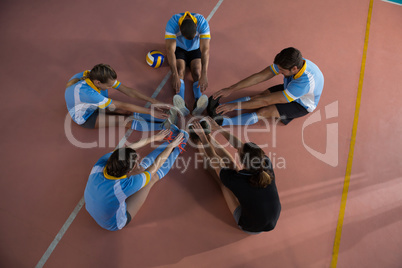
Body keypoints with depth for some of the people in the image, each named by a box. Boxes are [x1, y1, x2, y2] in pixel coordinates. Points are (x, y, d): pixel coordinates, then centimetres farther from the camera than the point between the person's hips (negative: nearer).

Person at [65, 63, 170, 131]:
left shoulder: (96, 76, -22)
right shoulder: (86, 92, -42)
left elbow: (129, 91, -22)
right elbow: (122, 105, -41)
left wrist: (153, 101, -25)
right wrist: (149, 111, -38)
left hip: (94, 105, 6)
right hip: (84, 117, -6)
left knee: (129, 111, -15)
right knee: (125, 121, -23)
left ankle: (164, 118, -17)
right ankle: (160, 127, -23)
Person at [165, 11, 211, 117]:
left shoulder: (202, 22, -29)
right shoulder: (172, 23, -30)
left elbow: (205, 49, -37)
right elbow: (170, 49, -38)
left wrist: (204, 75, -49)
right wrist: (175, 75, -51)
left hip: (196, 49, 1)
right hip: (179, 49, 0)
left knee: (197, 72, -28)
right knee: (179, 70, -29)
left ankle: (198, 103, -48)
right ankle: (181, 105, -49)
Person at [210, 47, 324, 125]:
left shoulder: (305, 82, -43)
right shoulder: (290, 62, -24)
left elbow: (267, 101, -44)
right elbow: (259, 76, -25)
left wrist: (235, 105, -44)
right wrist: (230, 89, -28)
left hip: (301, 105, -6)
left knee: (264, 112, -28)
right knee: (258, 96, -18)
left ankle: (221, 121, -33)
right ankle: (220, 107, -27)